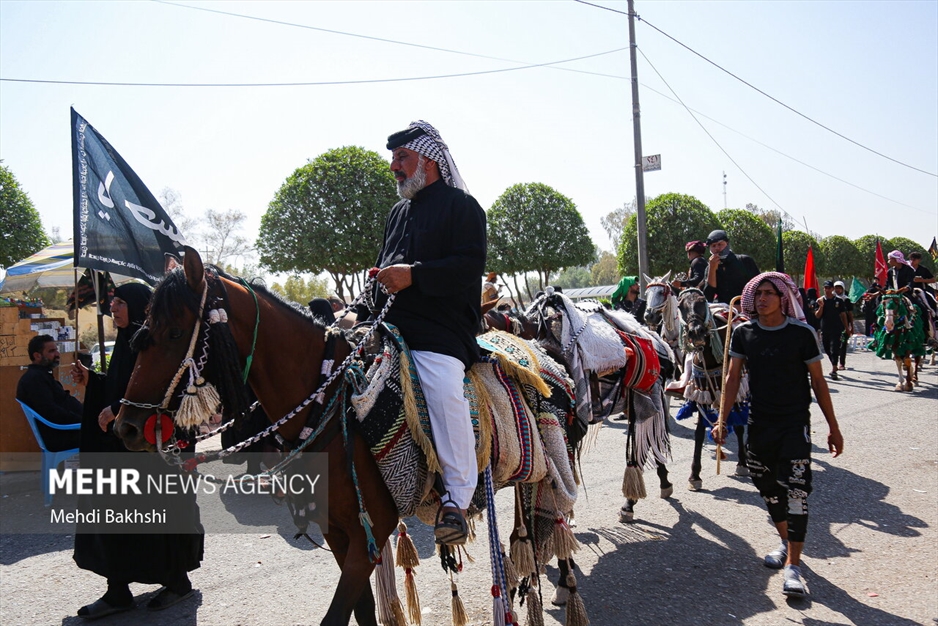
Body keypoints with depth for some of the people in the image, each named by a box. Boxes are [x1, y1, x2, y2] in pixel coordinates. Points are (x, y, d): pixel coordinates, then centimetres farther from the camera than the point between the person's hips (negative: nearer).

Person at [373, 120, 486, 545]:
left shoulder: (462, 206, 3)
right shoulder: (398, 212, 26)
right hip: (391, 328, 9)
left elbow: (470, 266, -11)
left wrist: (414, 275, -21)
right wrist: (364, 310, 13)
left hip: (442, 333, -8)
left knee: (443, 390, -32)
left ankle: (456, 496, -23)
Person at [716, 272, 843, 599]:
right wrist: (721, 419, -3)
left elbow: (818, 381, -2)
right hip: (759, 422, 4)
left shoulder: (802, 333, -8)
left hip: (795, 422, -4)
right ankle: (786, 541, 37)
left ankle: (793, 566, -6)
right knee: (767, 486, 14)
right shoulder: (743, 333, 1)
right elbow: (732, 378, 3)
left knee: (796, 489, -11)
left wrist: (833, 427, 1)